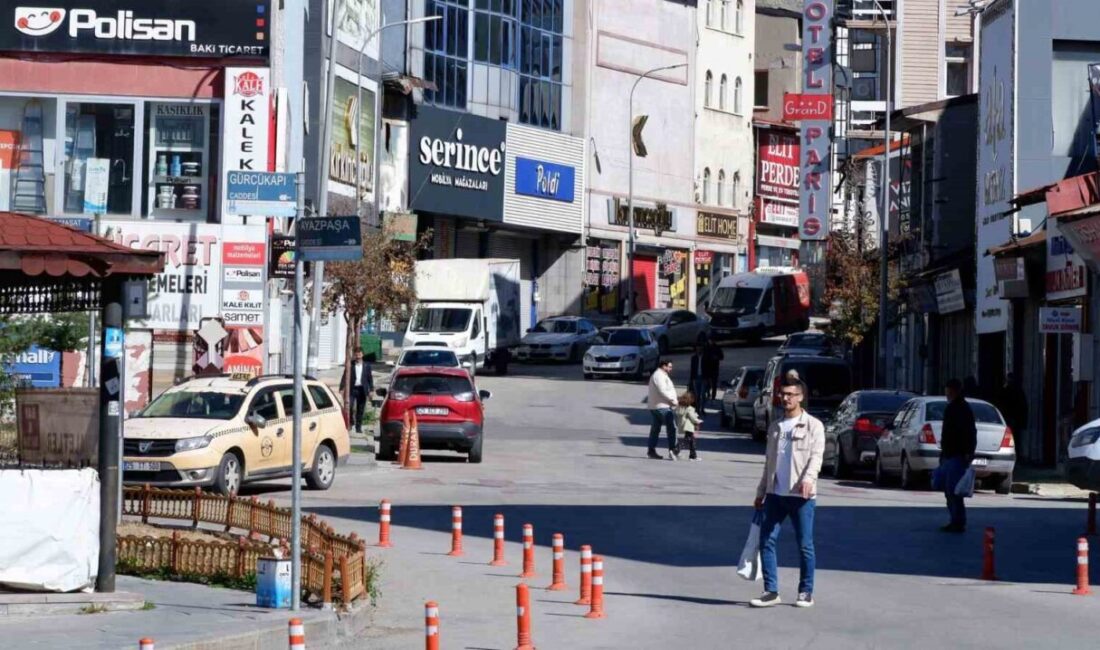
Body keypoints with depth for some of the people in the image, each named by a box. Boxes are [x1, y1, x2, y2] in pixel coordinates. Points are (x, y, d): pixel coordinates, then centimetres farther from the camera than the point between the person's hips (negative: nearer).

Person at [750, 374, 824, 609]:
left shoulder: (813, 426, 0)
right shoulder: (775, 427, 17)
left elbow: (816, 455, -12)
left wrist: (809, 478, -30)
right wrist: (761, 492, 19)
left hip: (801, 495, -5)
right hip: (775, 494, 5)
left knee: (805, 545, 1)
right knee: (767, 541, -1)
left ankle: (806, 592, 10)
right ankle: (771, 591, 3)